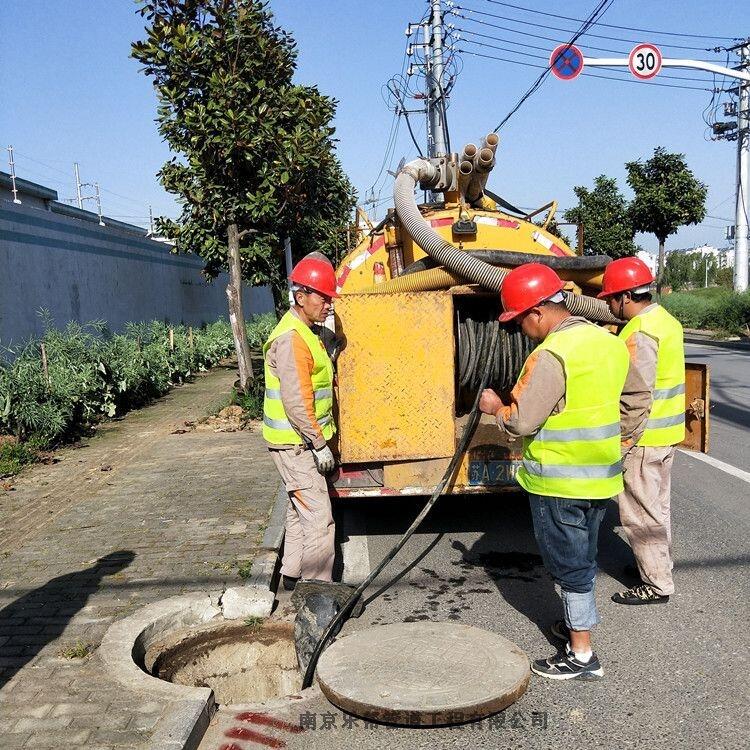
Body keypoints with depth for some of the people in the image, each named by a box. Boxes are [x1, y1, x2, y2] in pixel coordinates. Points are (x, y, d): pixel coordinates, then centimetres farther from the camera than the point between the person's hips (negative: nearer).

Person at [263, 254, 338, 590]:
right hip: (296, 443, -11)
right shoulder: (290, 339, -20)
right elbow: (295, 401, -25)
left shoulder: (306, 332, 13)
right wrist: (319, 444, -20)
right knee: (318, 518, -8)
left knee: (299, 512, 19)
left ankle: (292, 576, 30)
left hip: (300, 441, 11)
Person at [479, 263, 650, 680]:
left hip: (560, 482, -8)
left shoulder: (551, 356, -22)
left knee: (570, 566, 5)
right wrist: (616, 440, 22)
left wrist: (495, 407, -4)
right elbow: (638, 400, 16)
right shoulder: (610, 342, 6)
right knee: (583, 558, 23)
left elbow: (521, 421, -23)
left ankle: (582, 657, 17)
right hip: (602, 476, 8)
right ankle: (580, 624, 41)